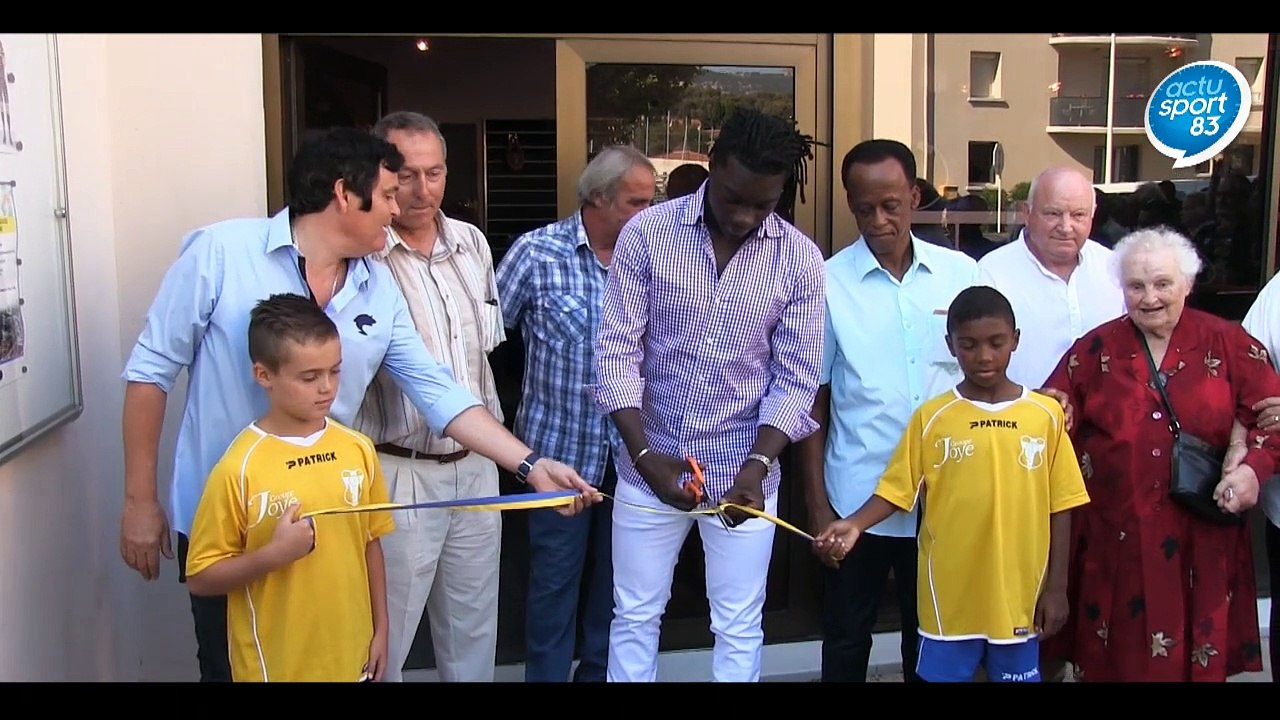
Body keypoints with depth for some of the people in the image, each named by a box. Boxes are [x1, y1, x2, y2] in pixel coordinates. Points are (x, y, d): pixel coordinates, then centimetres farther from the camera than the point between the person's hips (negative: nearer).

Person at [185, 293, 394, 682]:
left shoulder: (358, 449, -4)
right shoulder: (239, 469, -15)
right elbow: (200, 578, -9)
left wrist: (380, 628, 8)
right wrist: (274, 553, -22)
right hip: (275, 666, -3)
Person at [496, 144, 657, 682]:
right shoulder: (537, 252, -10)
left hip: (629, 451, 3)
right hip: (560, 449, -3)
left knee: (614, 578, 16)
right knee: (555, 581, 8)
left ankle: (600, 671, 35)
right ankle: (547, 674, 27)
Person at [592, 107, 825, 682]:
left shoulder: (800, 259, -6)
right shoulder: (646, 233, -8)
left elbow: (796, 379, -4)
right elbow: (617, 352, -9)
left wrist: (757, 467, -17)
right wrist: (643, 455, -18)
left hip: (745, 471, 0)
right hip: (650, 465, 0)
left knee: (739, 627, 13)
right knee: (634, 617, 14)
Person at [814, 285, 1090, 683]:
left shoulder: (1046, 414, -2)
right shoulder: (931, 417, -4)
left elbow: (1058, 507, 2)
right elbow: (896, 490, -4)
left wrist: (1056, 587, 2)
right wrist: (854, 524, -22)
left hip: (1018, 597, 1)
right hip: (949, 598, -1)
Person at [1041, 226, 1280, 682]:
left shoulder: (1226, 343, 3)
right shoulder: (1095, 350, 4)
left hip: (1201, 540, 0)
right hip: (1118, 539, 0)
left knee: (1200, 654, 11)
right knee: (1118, 657, 8)